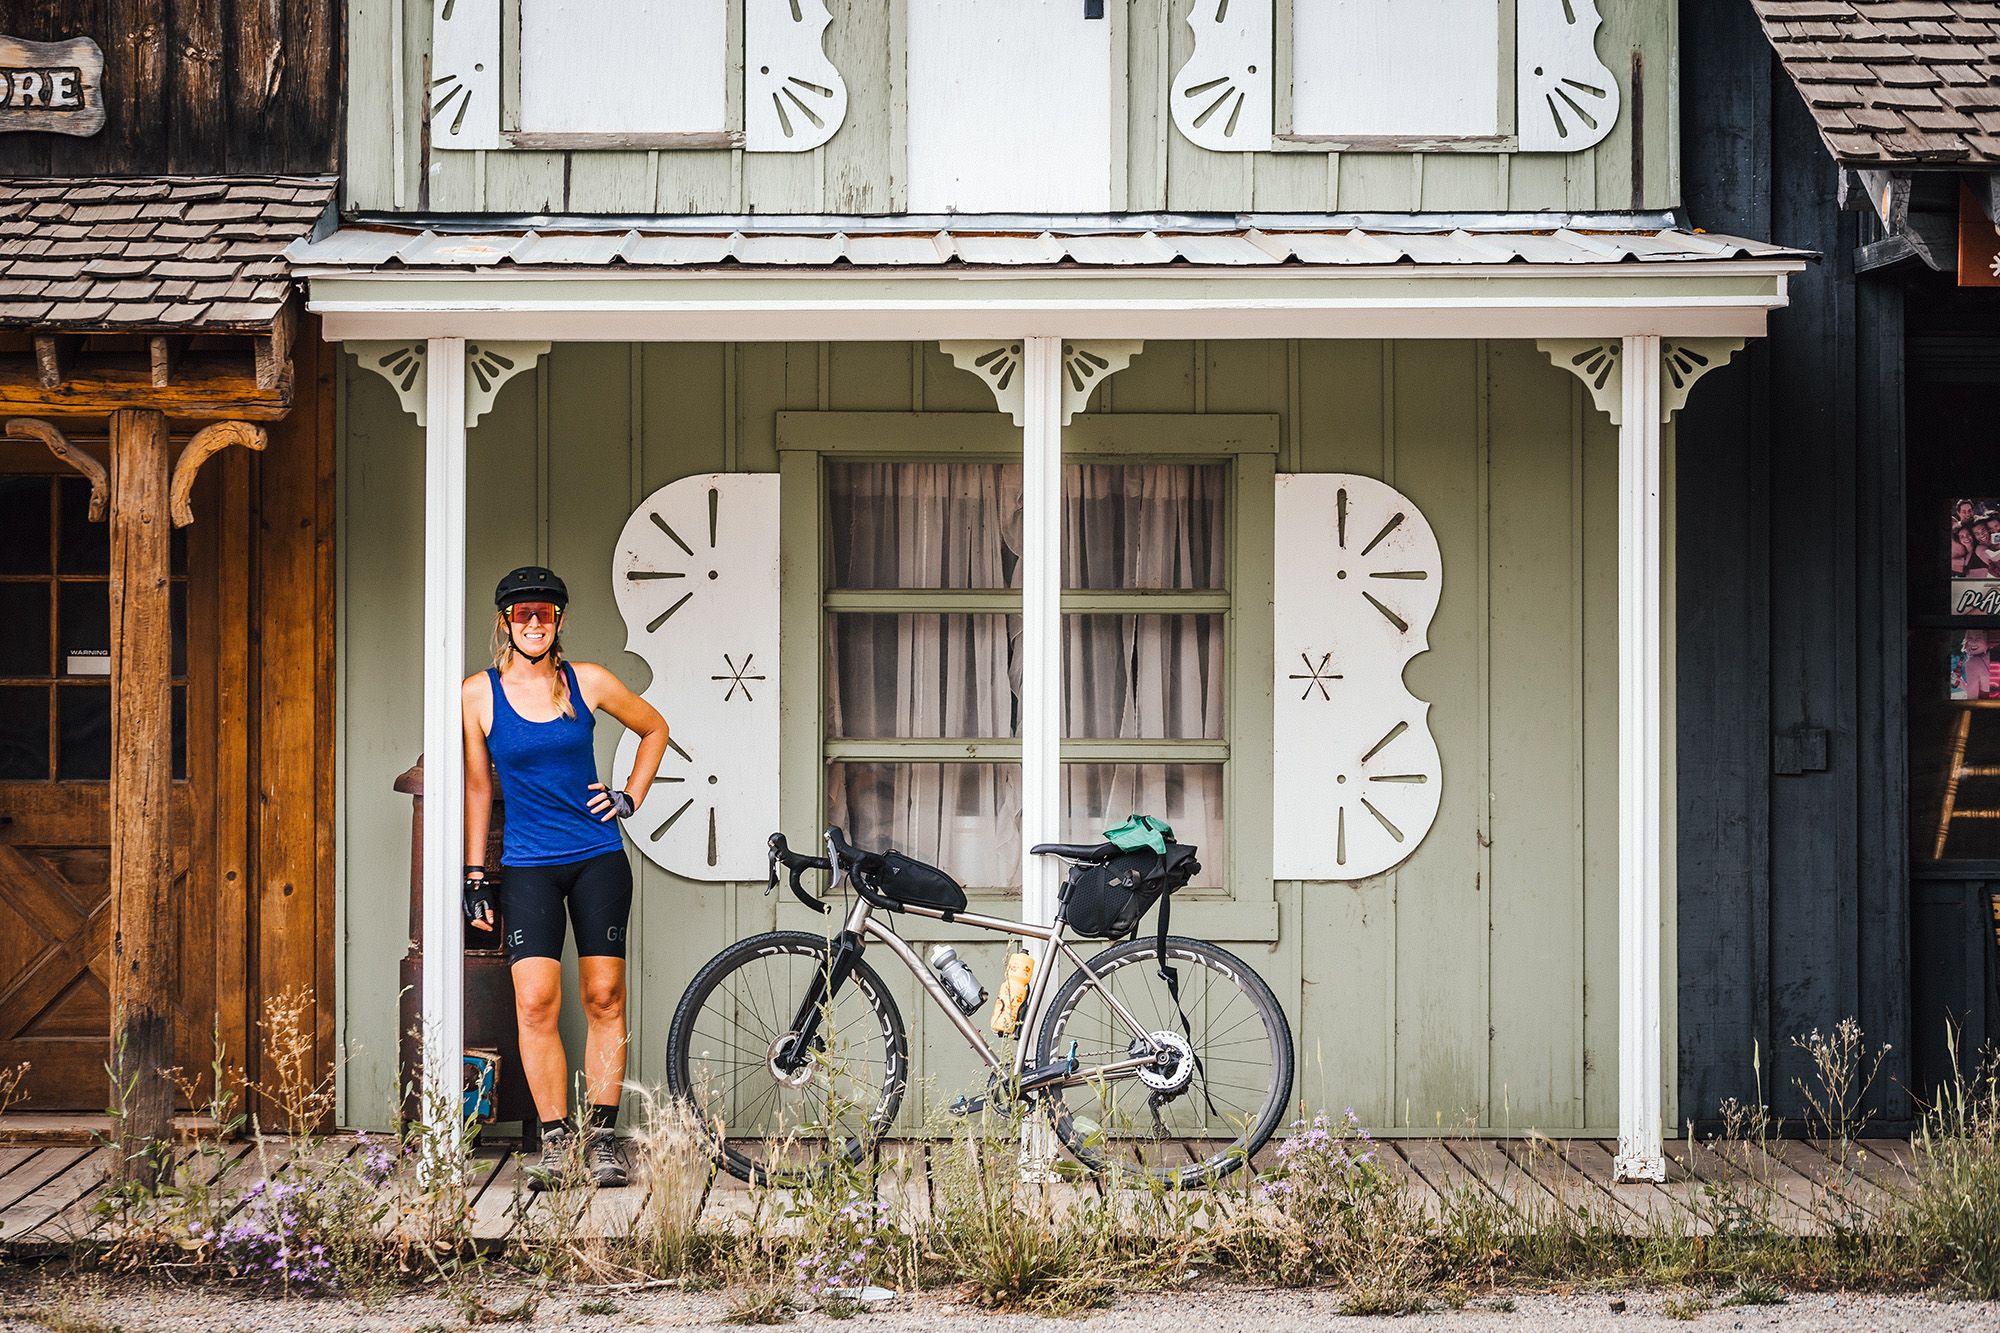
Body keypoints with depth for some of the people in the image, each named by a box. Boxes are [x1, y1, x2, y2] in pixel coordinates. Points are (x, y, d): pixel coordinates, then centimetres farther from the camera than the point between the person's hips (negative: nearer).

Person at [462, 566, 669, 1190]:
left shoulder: (588, 682, 2)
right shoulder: (479, 693, 0)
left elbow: (655, 728, 19)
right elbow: (478, 787, 7)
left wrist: (631, 797, 8)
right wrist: (475, 875, 6)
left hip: (599, 859, 1)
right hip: (527, 867, -1)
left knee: (604, 999, 0)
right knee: (536, 1002, -12)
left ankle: (602, 1139, 8)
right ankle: (554, 1140, -3)